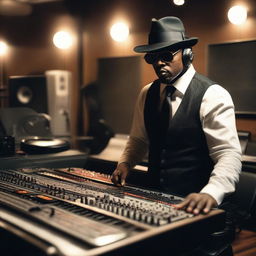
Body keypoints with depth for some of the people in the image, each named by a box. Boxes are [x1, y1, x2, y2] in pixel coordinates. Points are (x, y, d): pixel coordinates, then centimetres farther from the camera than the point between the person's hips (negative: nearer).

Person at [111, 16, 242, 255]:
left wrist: (211, 193, -34)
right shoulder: (147, 94, 7)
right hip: (153, 199, 5)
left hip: (193, 205, -5)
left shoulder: (212, 96, -11)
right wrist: (125, 163, 0)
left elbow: (229, 155, -17)